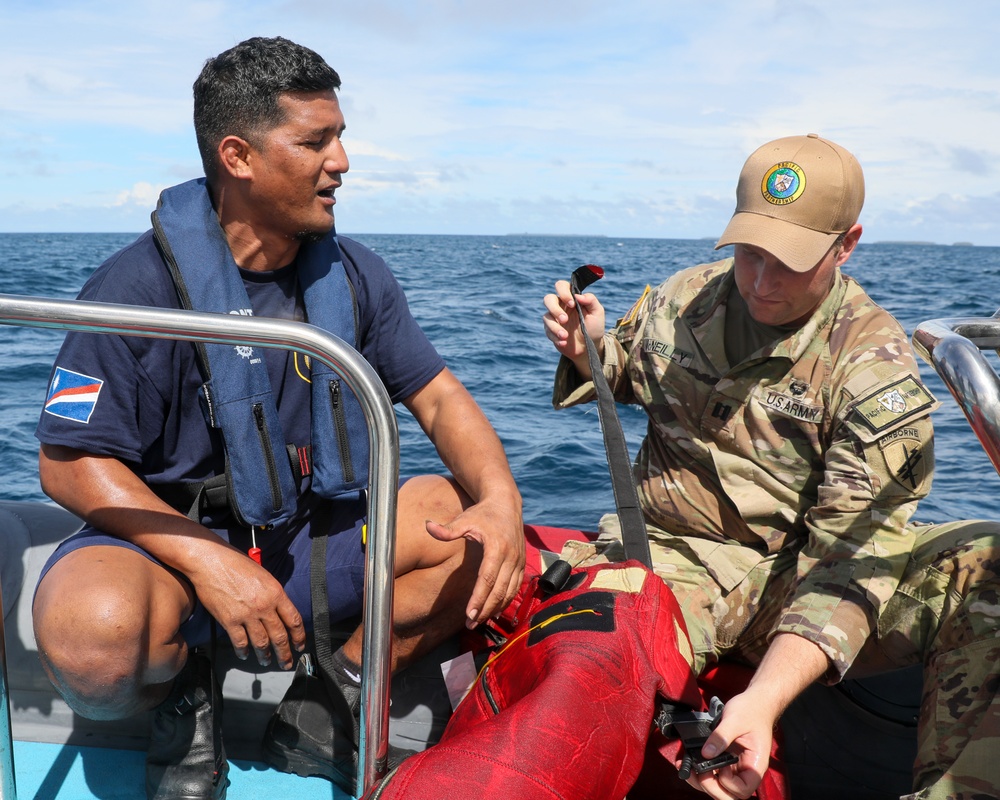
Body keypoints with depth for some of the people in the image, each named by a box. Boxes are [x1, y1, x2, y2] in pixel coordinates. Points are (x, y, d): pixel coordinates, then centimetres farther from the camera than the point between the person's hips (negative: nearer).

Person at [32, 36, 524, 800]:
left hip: (313, 538, 5)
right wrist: (212, 564, -27)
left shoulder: (354, 274, 0)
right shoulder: (140, 285, -14)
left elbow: (439, 398, 0)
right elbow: (71, 463, -14)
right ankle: (182, 698, 1)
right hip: (168, 538, -4)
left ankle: (329, 701, 0)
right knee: (95, 631, -36)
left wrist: (501, 500, -20)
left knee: (481, 523, -14)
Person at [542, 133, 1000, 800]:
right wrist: (588, 350, 0)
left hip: (794, 581, -1)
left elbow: (850, 558, -18)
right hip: (668, 558, 1)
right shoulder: (682, 300, 4)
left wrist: (765, 698, -34)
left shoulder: (874, 368, -10)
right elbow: (626, 371, 27)